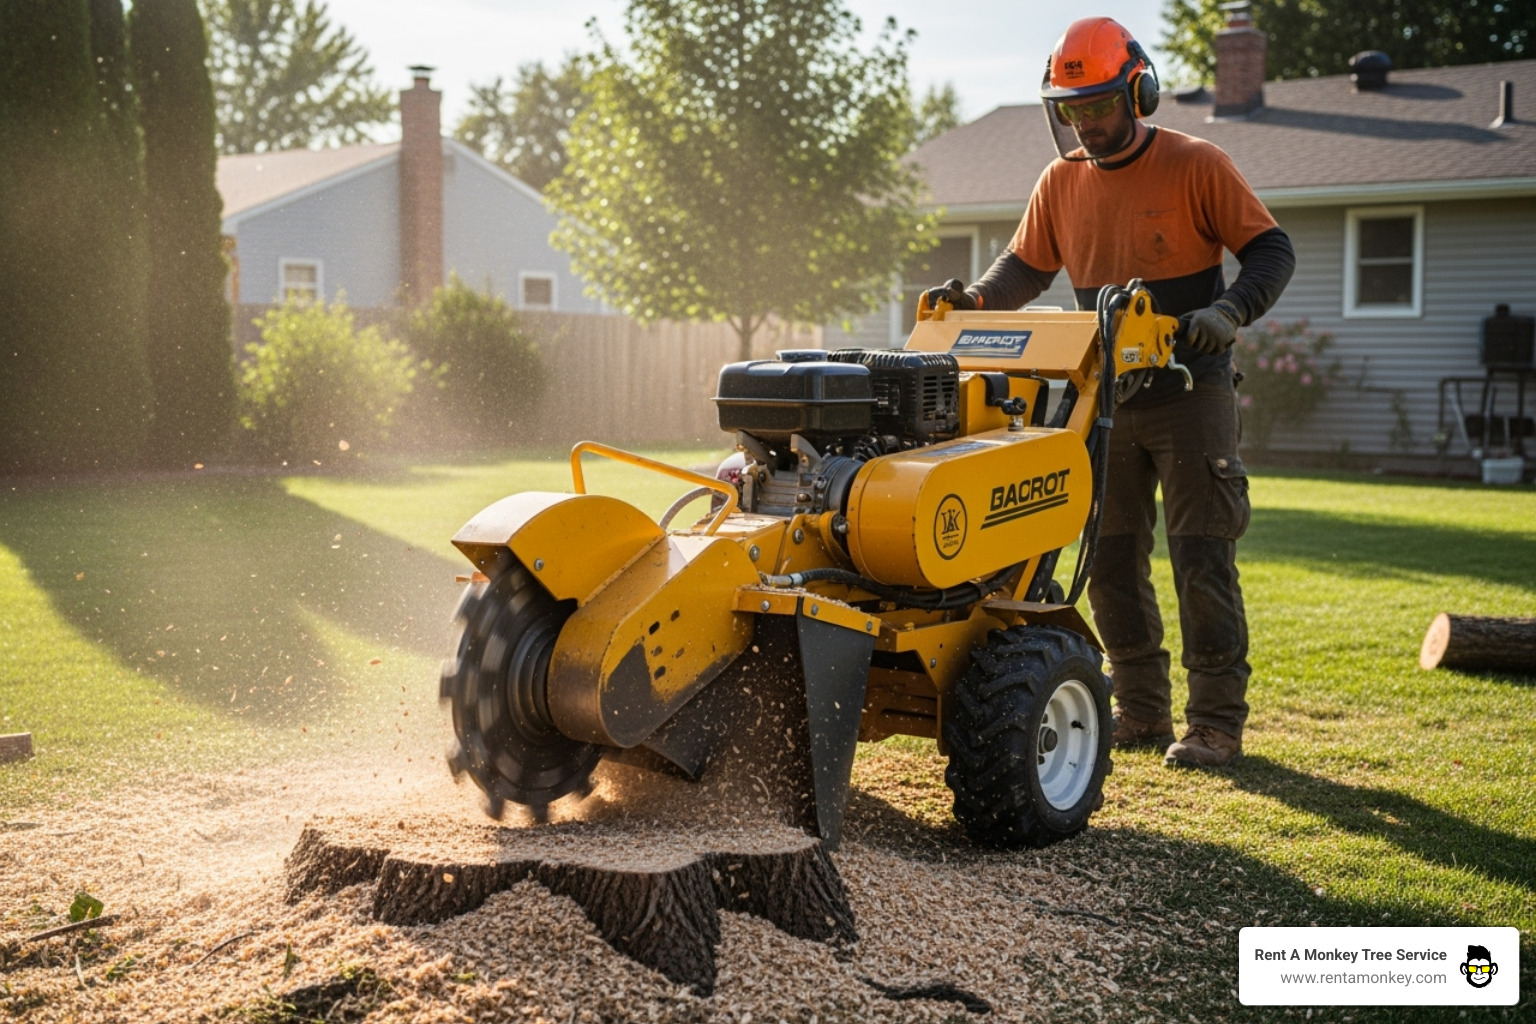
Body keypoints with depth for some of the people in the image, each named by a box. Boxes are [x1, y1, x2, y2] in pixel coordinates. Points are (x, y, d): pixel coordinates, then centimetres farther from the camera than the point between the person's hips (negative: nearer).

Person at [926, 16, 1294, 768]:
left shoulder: (1195, 166, -7)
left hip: (1189, 396, -5)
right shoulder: (1061, 182, 7)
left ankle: (1216, 722, 2)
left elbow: (1271, 250, -7)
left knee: (1201, 559, -5)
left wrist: (1229, 311, -25)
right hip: (1104, 401, 5)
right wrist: (976, 299, -3)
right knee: (1110, 559, 8)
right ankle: (1140, 712, 19)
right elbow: (1027, 266, 17)